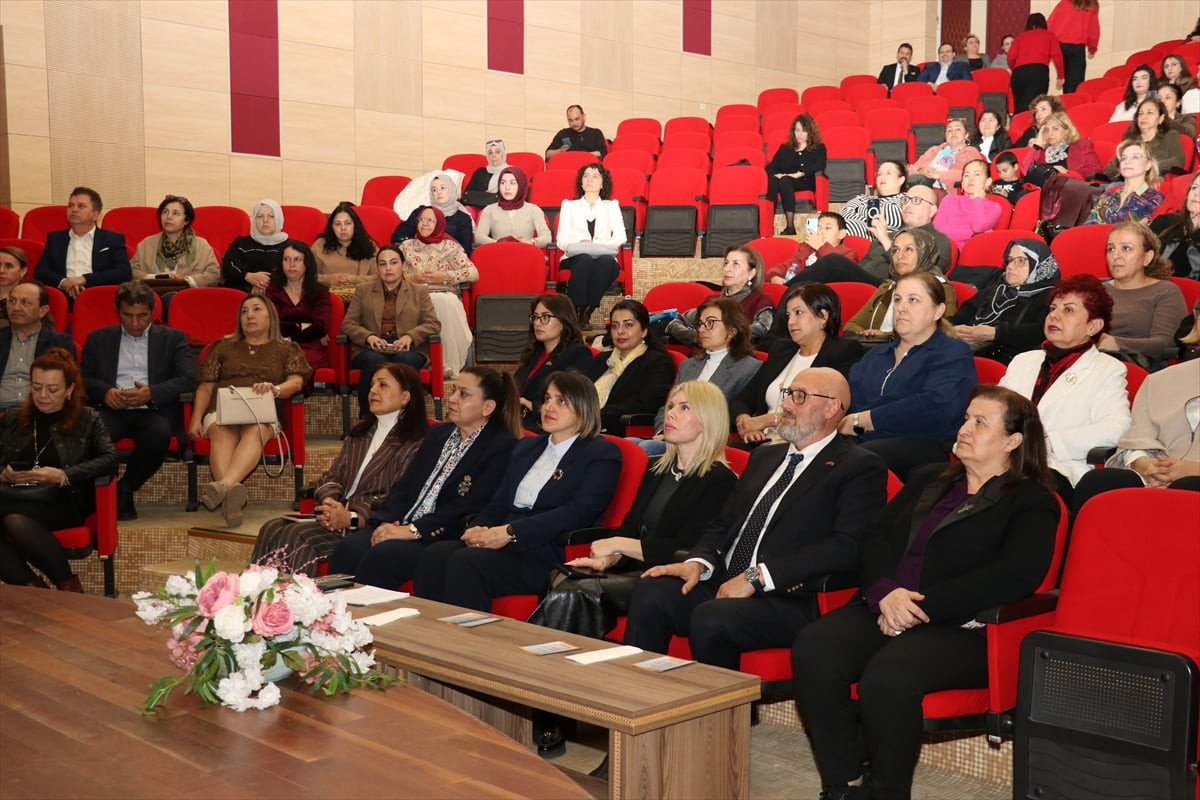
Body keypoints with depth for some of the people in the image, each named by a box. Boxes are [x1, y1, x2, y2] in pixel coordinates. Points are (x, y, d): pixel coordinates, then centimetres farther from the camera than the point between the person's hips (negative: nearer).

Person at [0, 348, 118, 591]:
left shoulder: (87, 419, 14)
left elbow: (110, 459, -1)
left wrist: (62, 476, -14)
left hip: (64, 503, -3)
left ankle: (69, 587, -25)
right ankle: (33, 589, -28)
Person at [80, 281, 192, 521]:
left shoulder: (173, 338, 17)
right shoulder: (98, 338, 23)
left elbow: (187, 379, 4)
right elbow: (84, 377, 14)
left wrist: (153, 392, -14)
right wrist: (105, 392, -9)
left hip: (152, 411, 0)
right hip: (112, 410, 1)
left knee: (160, 433, -37)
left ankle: (125, 490, -12)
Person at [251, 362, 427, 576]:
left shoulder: (415, 443, -3)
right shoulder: (359, 432, 23)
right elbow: (332, 476, 17)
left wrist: (351, 518, -22)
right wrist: (329, 503, -6)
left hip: (369, 525, -7)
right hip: (338, 514, 7)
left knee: (297, 536, -27)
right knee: (272, 529, -16)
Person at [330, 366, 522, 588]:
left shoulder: (503, 447, -4)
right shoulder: (438, 434, 22)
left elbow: (470, 509, -13)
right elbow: (405, 485, 15)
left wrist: (413, 530, -17)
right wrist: (386, 522, -4)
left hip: (447, 540, -7)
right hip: (399, 527, 7)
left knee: (383, 556, -31)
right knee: (348, 549, -21)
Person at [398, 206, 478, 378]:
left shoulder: (450, 246, 18)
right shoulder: (406, 246, 24)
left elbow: (474, 273, 4)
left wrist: (444, 277, -5)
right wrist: (413, 278, -6)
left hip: (446, 295, 0)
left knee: (445, 303, -38)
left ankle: (449, 365, -32)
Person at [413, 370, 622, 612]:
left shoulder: (602, 454, 3)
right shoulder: (526, 447, 26)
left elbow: (578, 512, -12)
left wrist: (510, 532, -18)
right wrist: (478, 530, -4)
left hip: (549, 558, -6)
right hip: (504, 545, 6)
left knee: (465, 562, -32)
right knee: (436, 554, -24)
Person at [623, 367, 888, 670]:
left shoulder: (861, 468, 0)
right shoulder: (765, 456, 24)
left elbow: (846, 546, -14)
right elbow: (723, 522, 22)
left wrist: (758, 576, -18)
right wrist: (698, 562, -1)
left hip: (791, 601, -6)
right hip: (724, 585, 7)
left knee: (711, 617, -32)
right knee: (652, 591, -19)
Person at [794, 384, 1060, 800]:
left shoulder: (1031, 503, 5)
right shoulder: (930, 480, 24)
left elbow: (1012, 578, -11)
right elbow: (876, 536, 14)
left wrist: (922, 606, -16)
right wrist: (884, 592, -8)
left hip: (962, 629, -5)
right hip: (885, 609, 6)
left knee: (887, 676, -36)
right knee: (813, 649, -25)